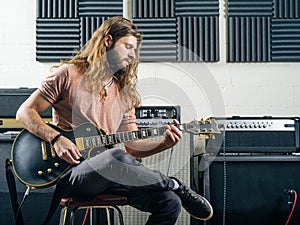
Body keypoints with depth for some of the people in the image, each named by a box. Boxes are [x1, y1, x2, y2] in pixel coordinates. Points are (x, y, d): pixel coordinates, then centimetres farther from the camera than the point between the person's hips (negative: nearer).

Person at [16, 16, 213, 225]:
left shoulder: (124, 92, 18)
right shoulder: (68, 74, 2)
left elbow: (133, 146, 16)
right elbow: (25, 112, 0)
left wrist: (163, 144, -4)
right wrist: (56, 139, -16)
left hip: (106, 174, 5)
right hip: (69, 174, -5)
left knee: (170, 203, -19)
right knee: (118, 157, -37)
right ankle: (175, 185, -15)